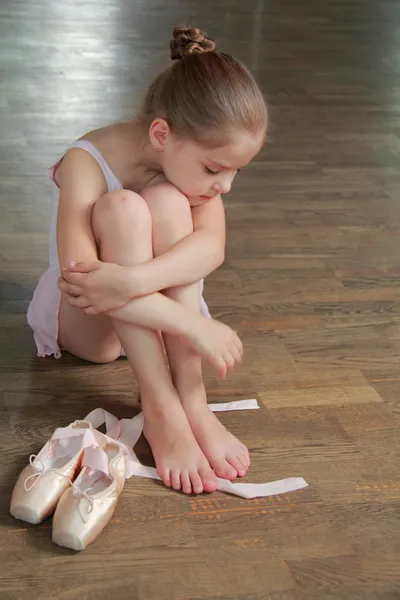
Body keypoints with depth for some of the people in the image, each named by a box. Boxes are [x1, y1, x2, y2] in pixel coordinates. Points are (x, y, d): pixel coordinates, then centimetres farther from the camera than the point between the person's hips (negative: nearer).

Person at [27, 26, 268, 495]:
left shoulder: (189, 158, -13)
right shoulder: (86, 164, -26)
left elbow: (211, 245, -30)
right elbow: (78, 276, -40)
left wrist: (132, 280, -48)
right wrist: (193, 325, -45)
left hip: (149, 311, 4)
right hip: (86, 320, -3)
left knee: (167, 201, -28)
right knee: (121, 209, -33)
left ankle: (191, 396, -30)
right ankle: (160, 407, -36)